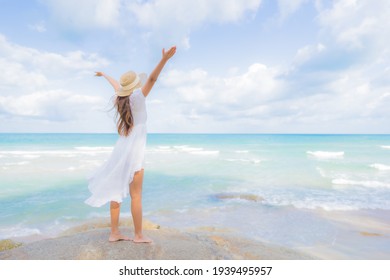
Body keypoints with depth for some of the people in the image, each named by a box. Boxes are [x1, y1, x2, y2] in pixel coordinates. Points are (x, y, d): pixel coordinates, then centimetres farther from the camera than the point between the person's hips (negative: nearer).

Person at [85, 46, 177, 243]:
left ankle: (114, 233, 18)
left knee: (116, 192, 9)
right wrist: (164, 59, -36)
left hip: (121, 149, 7)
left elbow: (115, 84, 29)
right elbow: (151, 79, -25)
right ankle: (138, 235, 10)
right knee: (136, 195, 0)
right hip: (133, 151, -7)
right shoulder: (137, 96, -10)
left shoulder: (122, 97, 8)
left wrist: (104, 75, 50)